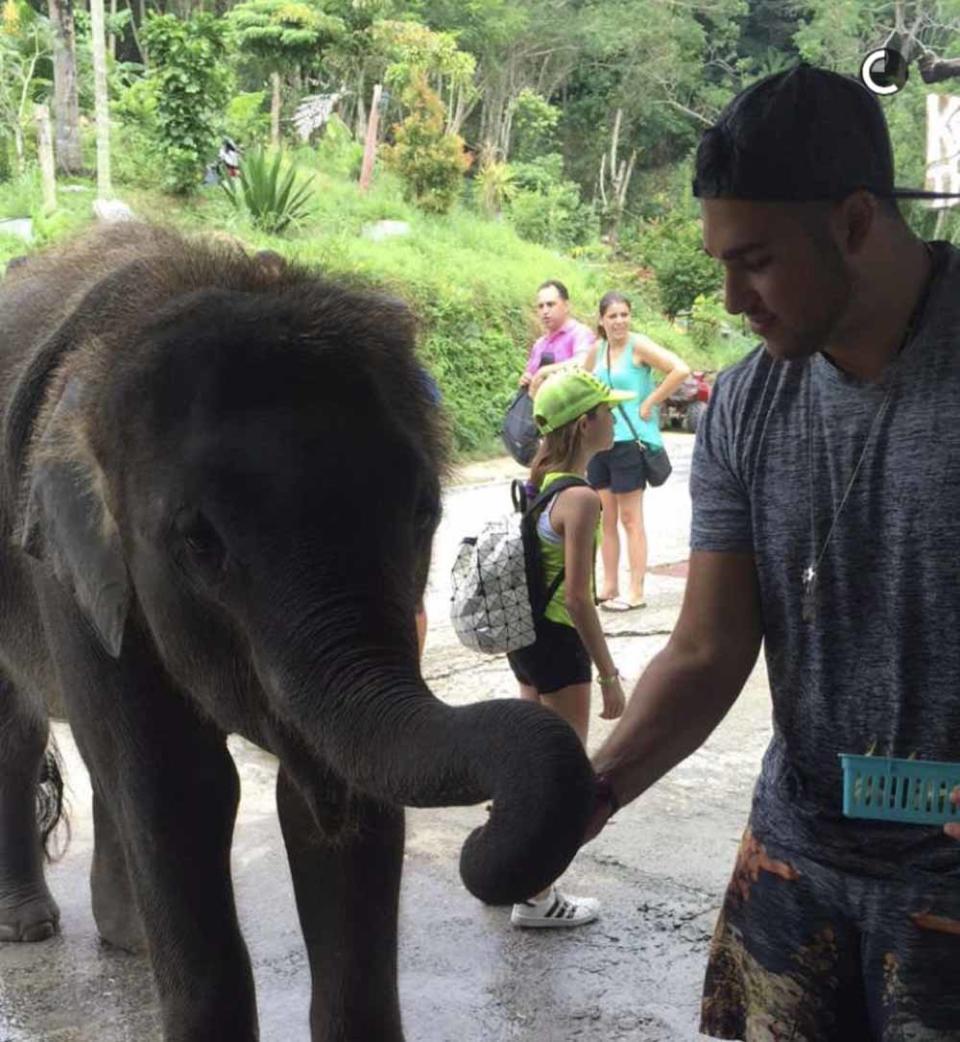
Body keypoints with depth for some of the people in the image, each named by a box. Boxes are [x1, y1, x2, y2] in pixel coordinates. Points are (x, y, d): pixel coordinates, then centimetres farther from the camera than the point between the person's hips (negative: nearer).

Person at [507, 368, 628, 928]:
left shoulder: (540, 481, 4)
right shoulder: (581, 498, -22)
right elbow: (577, 597, -23)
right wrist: (609, 675, -17)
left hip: (526, 632, 9)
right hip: (559, 640, -9)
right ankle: (536, 898, 15)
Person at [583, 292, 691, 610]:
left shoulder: (638, 345, -9)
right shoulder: (596, 350, 9)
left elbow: (680, 370, -21)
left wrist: (649, 404, -16)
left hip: (630, 440, -6)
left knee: (630, 519, -2)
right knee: (606, 519, 10)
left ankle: (636, 593, 4)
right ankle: (609, 588, 19)